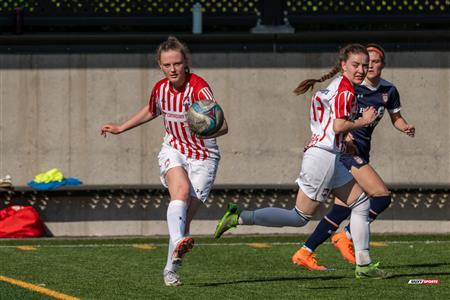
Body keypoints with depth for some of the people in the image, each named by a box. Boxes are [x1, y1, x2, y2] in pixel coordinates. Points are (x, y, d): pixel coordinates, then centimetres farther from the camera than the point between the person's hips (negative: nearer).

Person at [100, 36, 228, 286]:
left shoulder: (198, 87, -21)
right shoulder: (161, 89, -3)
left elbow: (223, 127, -31)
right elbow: (151, 112, 23)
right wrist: (121, 128, 29)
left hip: (203, 157, -3)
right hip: (174, 151, 3)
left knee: (186, 215, -8)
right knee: (181, 189, -31)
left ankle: (171, 269, 10)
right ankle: (178, 243, -54)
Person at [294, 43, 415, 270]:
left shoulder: (389, 91, 9)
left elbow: (396, 117, 22)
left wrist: (405, 127, 1)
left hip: (361, 153, 7)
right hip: (344, 149, -7)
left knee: (343, 209, 6)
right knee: (382, 196, -18)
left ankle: (305, 253, 11)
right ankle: (346, 238, -7)